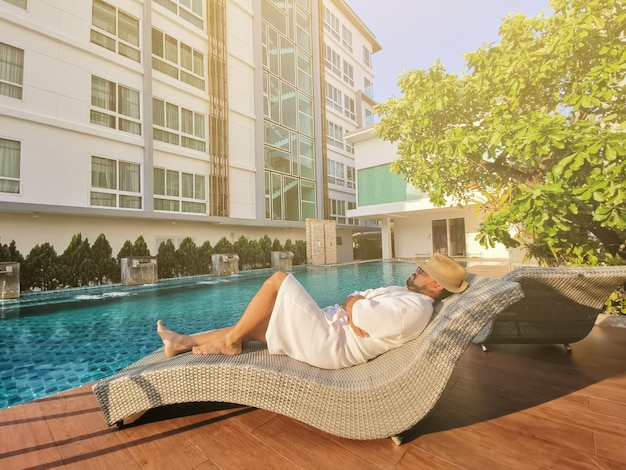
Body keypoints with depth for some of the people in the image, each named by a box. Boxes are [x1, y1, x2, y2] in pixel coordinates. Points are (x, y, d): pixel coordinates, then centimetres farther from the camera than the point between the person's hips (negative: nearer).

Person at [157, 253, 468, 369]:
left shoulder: (415, 307, -16)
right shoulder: (404, 294, 17)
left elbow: (357, 314, -23)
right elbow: (353, 301, 19)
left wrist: (355, 304, -3)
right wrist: (357, 307, -2)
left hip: (330, 343, -9)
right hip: (331, 333, 9)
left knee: (278, 280, -12)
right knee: (255, 326, 9)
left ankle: (229, 341, 2)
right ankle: (185, 342, 22)